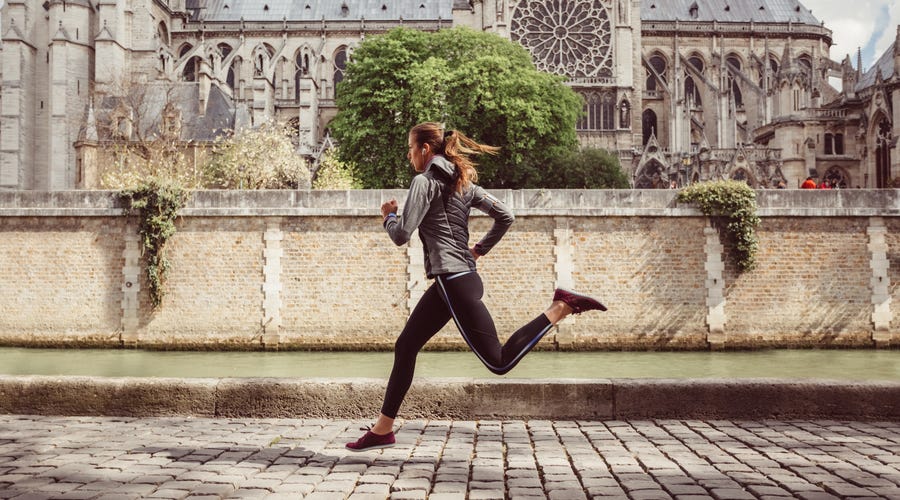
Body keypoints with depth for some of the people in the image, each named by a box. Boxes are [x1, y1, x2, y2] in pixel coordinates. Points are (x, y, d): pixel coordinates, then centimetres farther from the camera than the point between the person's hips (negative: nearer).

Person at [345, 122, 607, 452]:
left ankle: (560, 307, -11)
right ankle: (382, 429, 19)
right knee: (405, 347, 13)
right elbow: (505, 216, 15)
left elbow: (401, 235, -14)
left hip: (454, 283, -10)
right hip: (456, 280, 10)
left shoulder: (425, 181, -9)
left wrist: (388, 217, 6)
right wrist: (480, 249, 20)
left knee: (499, 361, -9)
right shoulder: (462, 181, 15)